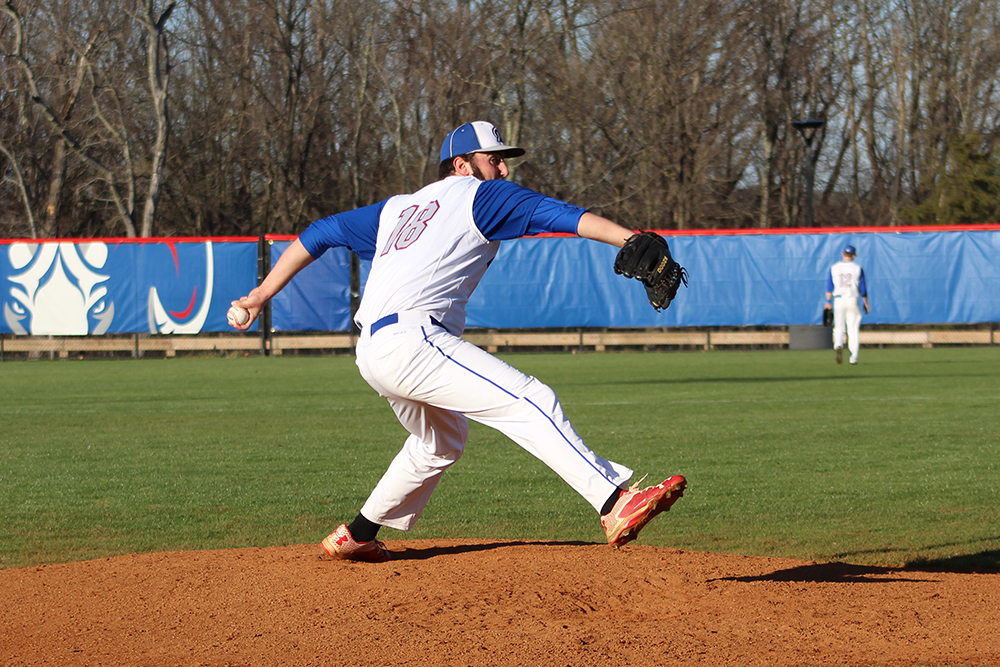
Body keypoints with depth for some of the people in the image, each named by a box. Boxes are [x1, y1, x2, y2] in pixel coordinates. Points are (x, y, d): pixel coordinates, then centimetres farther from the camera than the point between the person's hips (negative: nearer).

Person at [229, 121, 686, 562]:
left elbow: (322, 233, 29)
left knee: (442, 440, 30)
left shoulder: (397, 208, 28)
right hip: (412, 340, -9)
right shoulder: (478, 194, 7)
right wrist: (634, 241, -15)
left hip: (371, 354, 9)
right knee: (530, 401, -17)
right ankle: (616, 505, -33)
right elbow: (556, 214, -5)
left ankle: (356, 536, 37)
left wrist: (263, 294, 32)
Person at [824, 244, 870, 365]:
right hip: (853, 300, -1)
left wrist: (828, 302, 6)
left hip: (838, 300, 1)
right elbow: (862, 288, 1)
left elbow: (829, 287, 2)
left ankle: (838, 346, -24)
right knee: (853, 329, 4)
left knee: (839, 327, 7)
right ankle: (853, 357, 2)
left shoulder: (834, 268, 3)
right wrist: (866, 303, 10)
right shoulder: (857, 268, -1)